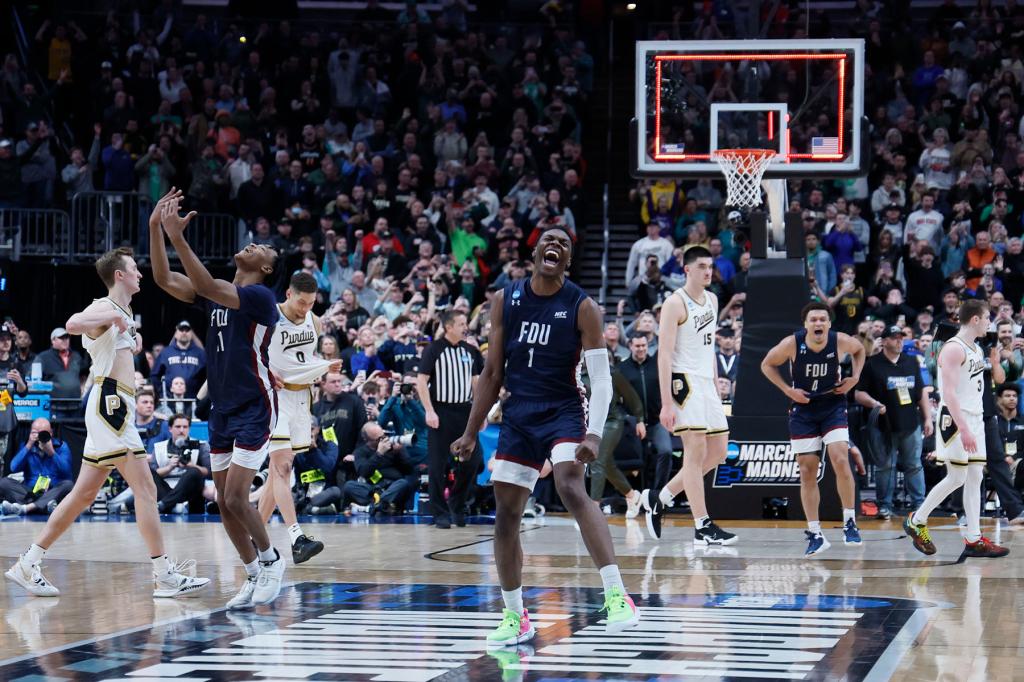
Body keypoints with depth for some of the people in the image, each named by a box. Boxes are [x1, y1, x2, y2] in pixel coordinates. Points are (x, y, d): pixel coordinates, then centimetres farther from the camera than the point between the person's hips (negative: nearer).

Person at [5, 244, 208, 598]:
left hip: (115, 408, 10)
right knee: (144, 486, -12)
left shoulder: (122, 313, 21)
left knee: (84, 494, 12)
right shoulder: (105, 308, -9)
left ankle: (28, 563, 15)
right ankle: (165, 575, -14)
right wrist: (115, 318, -23)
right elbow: (73, 324, -32)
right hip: (110, 403, -10)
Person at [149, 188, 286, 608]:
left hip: (254, 409, -8)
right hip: (221, 410, 8)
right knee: (224, 503, 7)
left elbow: (207, 287, -28)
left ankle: (271, 560, 9)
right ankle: (255, 576, 18)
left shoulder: (260, 297, -13)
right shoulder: (218, 295, 10)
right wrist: (155, 227, -7)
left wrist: (178, 238, -34)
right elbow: (165, 280, 2)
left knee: (235, 498, -12)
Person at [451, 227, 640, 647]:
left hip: (563, 411, -5)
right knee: (505, 516, 5)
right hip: (518, 417, 5)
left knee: (571, 489, -29)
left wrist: (594, 435, -24)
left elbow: (601, 379, -10)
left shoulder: (581, 307, -7)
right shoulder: (506, 300, 4)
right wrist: (471, 433, 9)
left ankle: (617, 596, -33)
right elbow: (492, 373, 11)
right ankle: (515, 618, 21)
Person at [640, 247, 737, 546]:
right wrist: (666, 404, -21)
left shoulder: (712, 300, 14)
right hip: (684, 383, -9)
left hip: (707, 385, 9)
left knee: (718, 452, 9)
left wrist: (715, 383, 18)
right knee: (696, 452, -10)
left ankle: (659, 498, 19)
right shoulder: (676, 303, -11)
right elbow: (664, 355, -16)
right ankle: (702, 528, -9)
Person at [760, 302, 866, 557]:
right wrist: (788, 390, -10)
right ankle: (815, 534, 8)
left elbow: (860, 349, 10)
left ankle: (850, 522, -4)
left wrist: (855, 377, -3)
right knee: (807, 471, 1)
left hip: (833, 407, 0)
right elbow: (767, 365, -1)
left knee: (840, 460, -19)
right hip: (803, 410, 0)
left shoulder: (841, 342, -15)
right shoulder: (792, 344, -17)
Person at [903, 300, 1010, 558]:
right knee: (957, 478, -5)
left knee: (975, 477, 5)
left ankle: (974, 539, 4)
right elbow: (948, 393, -22)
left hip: (974, 418, 9)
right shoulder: (953, 349, -16)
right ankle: (916, 522, 9)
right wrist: (964, 429, -27)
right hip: (955, 420, -9)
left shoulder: (976, 350, 14)